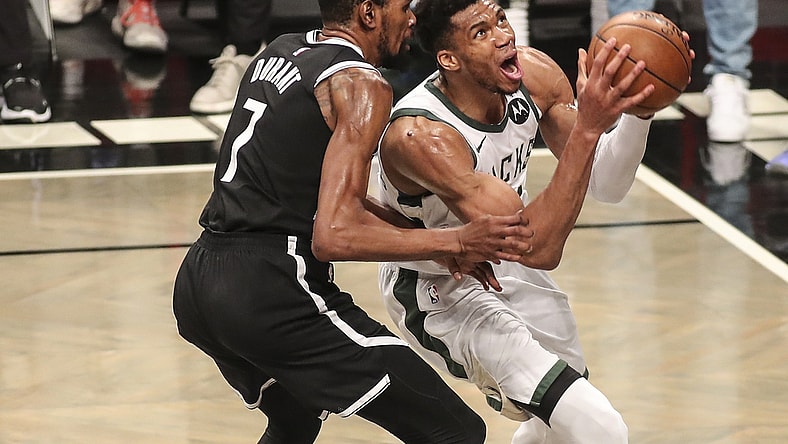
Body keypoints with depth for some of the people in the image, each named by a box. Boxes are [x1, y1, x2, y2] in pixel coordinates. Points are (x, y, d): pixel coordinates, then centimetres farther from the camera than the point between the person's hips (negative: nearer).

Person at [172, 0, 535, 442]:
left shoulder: (279, 52, 17)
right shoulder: (361, 84, -8)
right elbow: (334, 236, -19)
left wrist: (419, 234, 19)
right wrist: (455, 242, -11)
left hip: (198, 284, 9)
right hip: (274, 292, -9)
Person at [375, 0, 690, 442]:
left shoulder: (533, 73, -16)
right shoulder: (419, 136, -37)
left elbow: (607, 185, -7)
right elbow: (538, 248, -41)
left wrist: (639, 106, -27)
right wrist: (587, 127, -48)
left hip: (505, 264, 8)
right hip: (440, 293, -8)